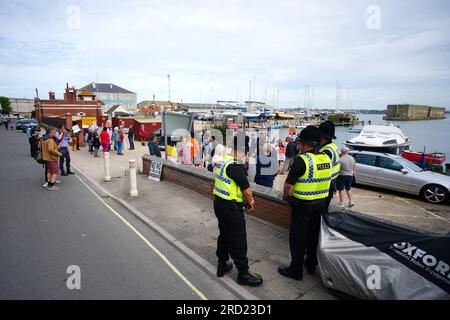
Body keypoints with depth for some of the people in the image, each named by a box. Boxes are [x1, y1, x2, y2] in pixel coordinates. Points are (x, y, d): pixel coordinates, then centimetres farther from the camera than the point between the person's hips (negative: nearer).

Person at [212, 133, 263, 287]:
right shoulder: (236, 166, -23)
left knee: (224, 236, 22)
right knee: (238, 241, 5)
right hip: (230, 207, -9)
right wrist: (250, 203, -1)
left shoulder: (224, 160, 5)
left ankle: (222, 265, 37)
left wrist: (247, 199, 9)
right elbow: (246, 190, -20)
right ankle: (243, 274, 20)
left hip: (219, 203, 9)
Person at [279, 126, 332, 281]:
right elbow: (324, 181, 10)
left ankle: (296, 270, 17)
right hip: (321, 202, 7)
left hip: (303, 204, -7)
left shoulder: (302, 160, -22)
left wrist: (285, 196, -1)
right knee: (313, 234, 21)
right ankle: (311, 264, 37)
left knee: (297, 237, 6)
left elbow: (289, 185, -21)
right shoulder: (326, 158, 1)